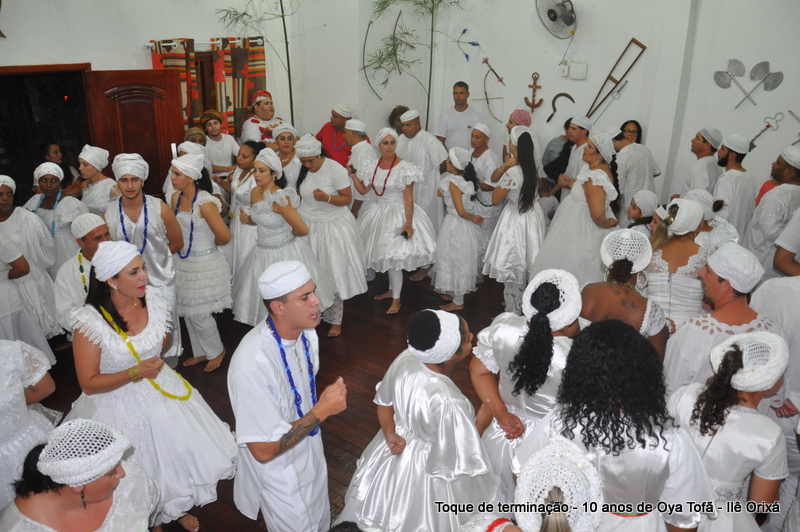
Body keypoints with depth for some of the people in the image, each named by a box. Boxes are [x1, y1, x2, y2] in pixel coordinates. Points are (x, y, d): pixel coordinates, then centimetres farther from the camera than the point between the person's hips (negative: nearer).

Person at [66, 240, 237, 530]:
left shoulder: (154, 302, -11)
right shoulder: (90, 321, -24)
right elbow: (89, 384, -19)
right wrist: (134, 372, -27)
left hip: (162, 392, 4)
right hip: (121, 406, -4)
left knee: (177, 457, 17)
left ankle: (175, 509, 47)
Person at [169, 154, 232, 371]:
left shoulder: (205, 202, -22)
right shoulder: (176, 198, 0)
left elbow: (224, 236, -23)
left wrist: (209, 244, -4)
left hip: (205, 264, -7)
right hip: (183, 262, 8)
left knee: (199, 314, 3)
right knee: (188, 312, 17)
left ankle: (216, 351, 28)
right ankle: (200, 352, 37)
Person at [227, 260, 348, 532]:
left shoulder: (306, 333, -13)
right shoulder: (251, 364, -37)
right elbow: (264, 450, -30)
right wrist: (322, 410, -30)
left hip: (311, 454, 7)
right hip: (278, 470, -7)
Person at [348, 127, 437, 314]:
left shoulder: (404, 168, -14)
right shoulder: (372, 166, 3)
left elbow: (408, 199, -15)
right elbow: (363, 190, 10)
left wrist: (408, 223, -19)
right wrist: (353, 176, -7)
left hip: (398, 215, -5)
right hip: (379, 213, 6)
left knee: (394, 257, -4)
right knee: (386, 256, 13)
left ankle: (396, 299, 11)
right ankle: (391, 289, 32)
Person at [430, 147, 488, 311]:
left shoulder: (453, 182, -22)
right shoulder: (467, 179, 2)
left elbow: (461, 211, -22)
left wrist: (473, 218, -11)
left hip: (456, 225, -9)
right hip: (464, 226, 9)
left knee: (455, 262, 5)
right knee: (460, 262, 21)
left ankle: (457, 302, 17)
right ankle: (455, 294, 37)